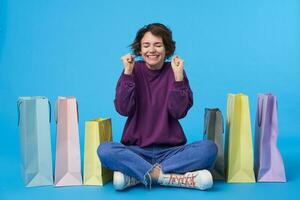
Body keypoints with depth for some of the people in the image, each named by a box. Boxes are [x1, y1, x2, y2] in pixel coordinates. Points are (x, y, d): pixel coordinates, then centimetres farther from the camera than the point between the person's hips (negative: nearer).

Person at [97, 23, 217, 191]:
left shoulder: (175, 70, 2)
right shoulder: (134, 70, 2)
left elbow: (179, 112, -9)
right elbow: (123, 109, -10)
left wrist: (178, 76, -17)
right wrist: (128, 73, -16)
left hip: (171, 150, 1)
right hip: (136, 150, 0)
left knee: (209, 148, -25)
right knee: (105, 150, -29)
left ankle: (135, 175, -24)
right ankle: (176, 177, -27)